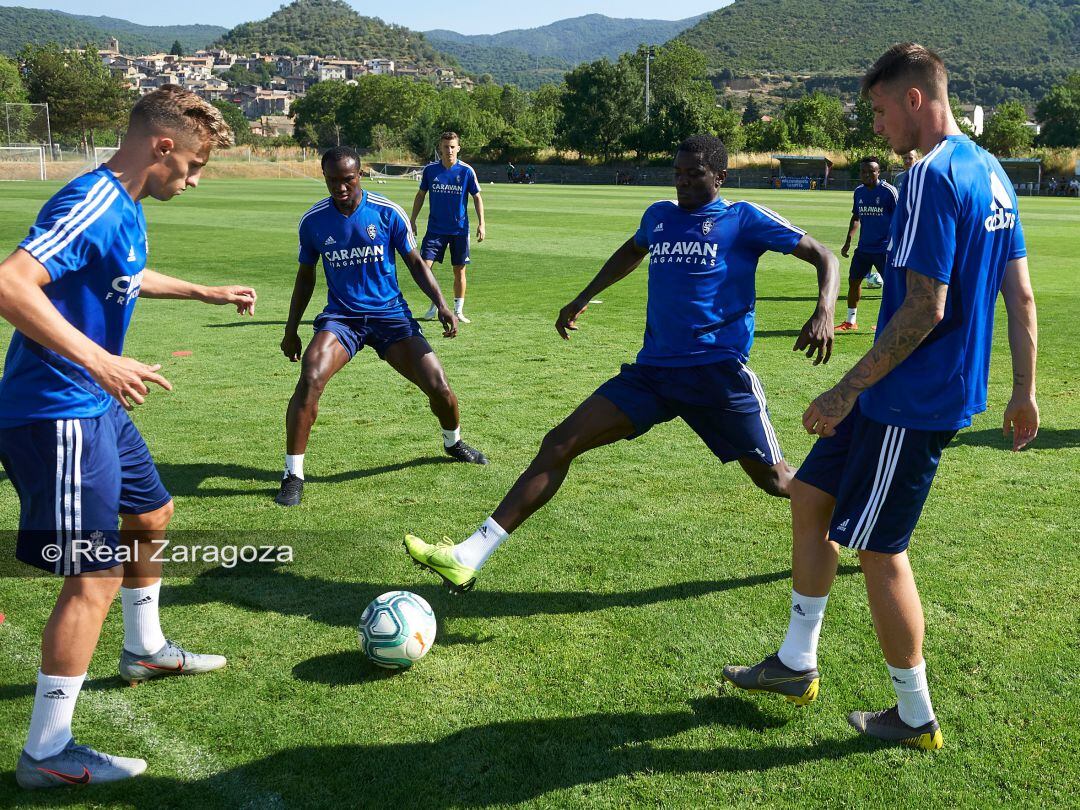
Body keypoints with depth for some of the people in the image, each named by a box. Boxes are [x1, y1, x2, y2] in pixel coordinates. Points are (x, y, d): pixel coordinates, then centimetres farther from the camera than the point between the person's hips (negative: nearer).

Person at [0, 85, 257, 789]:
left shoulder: (127, 210, 10)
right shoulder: (93, 204, -21)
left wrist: (205, 292, 37)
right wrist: (99, 361, -37)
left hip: (94, 405, 11)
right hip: (57, 411, -11)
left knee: (151, 515, 25)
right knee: (97, 573, -8)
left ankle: (146, 651, 47)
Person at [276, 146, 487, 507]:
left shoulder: (388, 213, -7)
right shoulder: (312, 220, -2)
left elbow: (415, 263, 4)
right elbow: (306, 276, 11)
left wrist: (441, 304, -9)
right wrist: (291, 330, 11)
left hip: (390, 314, 0)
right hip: (341, 316, 0)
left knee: (438, 386, -9)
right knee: (310, 379, -27)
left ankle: (453, 442, 27)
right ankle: (293, 474, -13)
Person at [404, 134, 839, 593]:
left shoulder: (744, 219, -1)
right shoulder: (658, 216, 14)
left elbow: (823, 257, 1)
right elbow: (631, 252, 38)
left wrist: (824, 312, -18)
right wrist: (583, 299, 37)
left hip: (719, 372, -4)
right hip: (652, 370, 4)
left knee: (775, 480, 2)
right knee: (560, 443, -9)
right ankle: (470, 557, -12)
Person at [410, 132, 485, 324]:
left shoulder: (466, 171, -5)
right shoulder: (430, 169, -1)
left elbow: (477, 197, 2)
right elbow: (420, 195, 11)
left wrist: (481, 224, -5)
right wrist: (412, 220, 8)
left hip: (460, 229, -1)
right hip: (435, 228, 1)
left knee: (459, 270, 5)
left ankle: (459, 311, 18)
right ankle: (434, 306, 9)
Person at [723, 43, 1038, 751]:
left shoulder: (934, 178, -19)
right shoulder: (991, 173, 11)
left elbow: (925, 308, -24)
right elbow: (1022, 296, 13)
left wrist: (847, 392, -19)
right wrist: (1024, 392, 19)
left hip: (912, 402, -10)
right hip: (950, 389, 10)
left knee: (879, 551, 2)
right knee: (811, 498, 16)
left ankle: (915, 719, 19)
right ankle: (797, 665, 27)